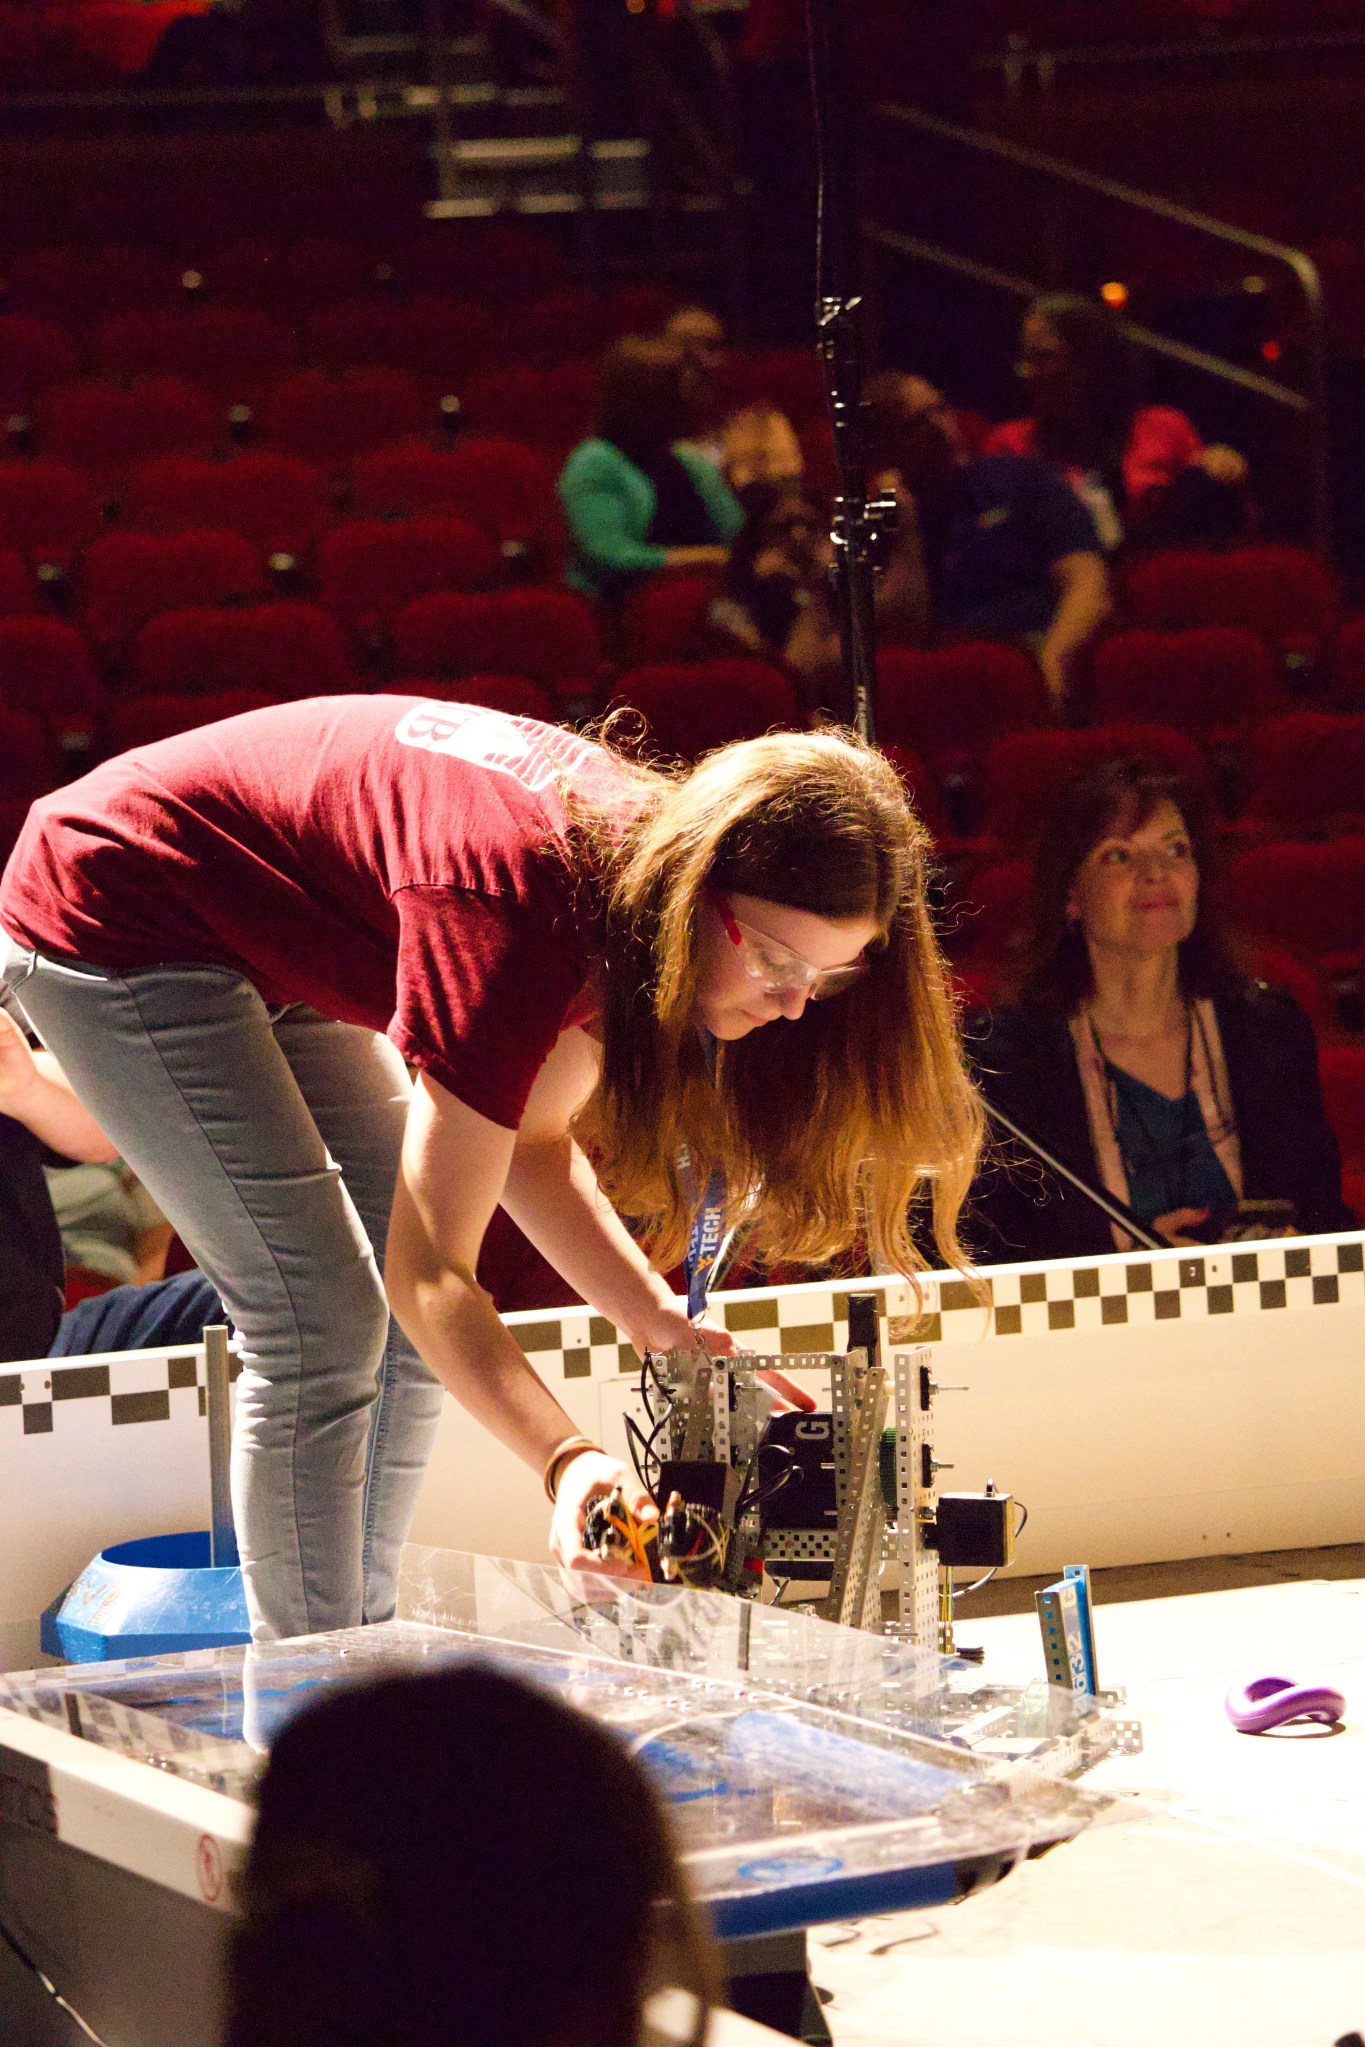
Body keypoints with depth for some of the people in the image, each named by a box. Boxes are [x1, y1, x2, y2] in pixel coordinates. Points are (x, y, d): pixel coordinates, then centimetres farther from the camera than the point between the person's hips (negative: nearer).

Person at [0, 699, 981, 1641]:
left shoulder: (635, 856, -11)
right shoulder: (513, 914, -36)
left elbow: (533, 1136, 2)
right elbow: (432, 1275, -34)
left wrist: (653, 1314, -12)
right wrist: (568, 1462, -46)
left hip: (267, 940, 9)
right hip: (114, 925, -9)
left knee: (403, 1328, 7)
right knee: (322, 1325, -14)